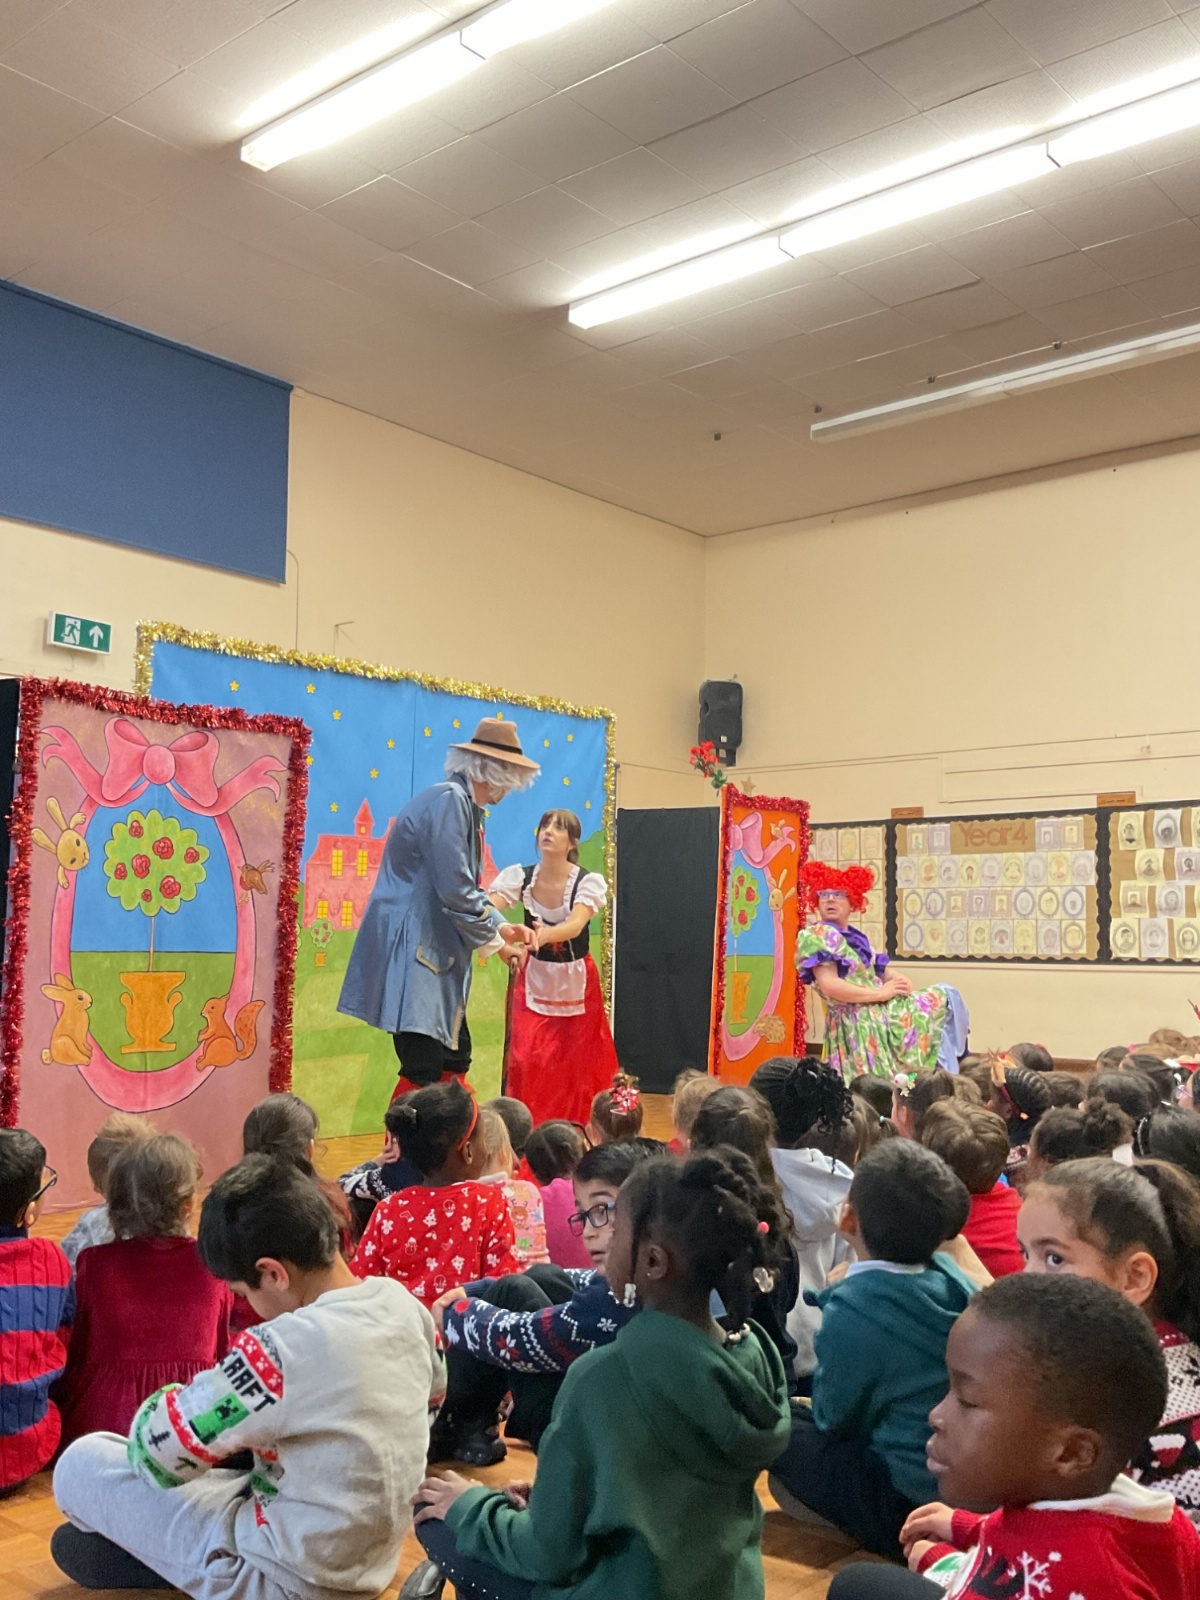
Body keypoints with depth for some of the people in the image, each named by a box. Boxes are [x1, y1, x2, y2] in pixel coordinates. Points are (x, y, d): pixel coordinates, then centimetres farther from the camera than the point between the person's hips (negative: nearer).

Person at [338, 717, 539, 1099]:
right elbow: (456, 892, -22)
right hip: (411, 953, -11)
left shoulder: (465, 806, 15)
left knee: (454, 1062, 13)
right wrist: (495, 941, -9)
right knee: (422, 1071, -9)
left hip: (433, 955, 11)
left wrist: (501, 926, 6)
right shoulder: (448, 800, -17)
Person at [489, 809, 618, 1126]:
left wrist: (544, 934, -54)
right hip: (533, 980, 1)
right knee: (525, 1061, -10)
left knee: (578, 1065, 7)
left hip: (576, 983, -1)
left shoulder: (589, 882, -16)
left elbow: (575, 925, -33)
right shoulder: (519, 876, -11)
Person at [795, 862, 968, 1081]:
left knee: (946, 996, 8)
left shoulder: (856, 936, 17)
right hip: (858, 1022, -9)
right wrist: (879, 993, -18)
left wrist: (894, 981, -5)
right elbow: (830, 986, -21)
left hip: (880, 1012, 9)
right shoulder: (816, 935, -10)